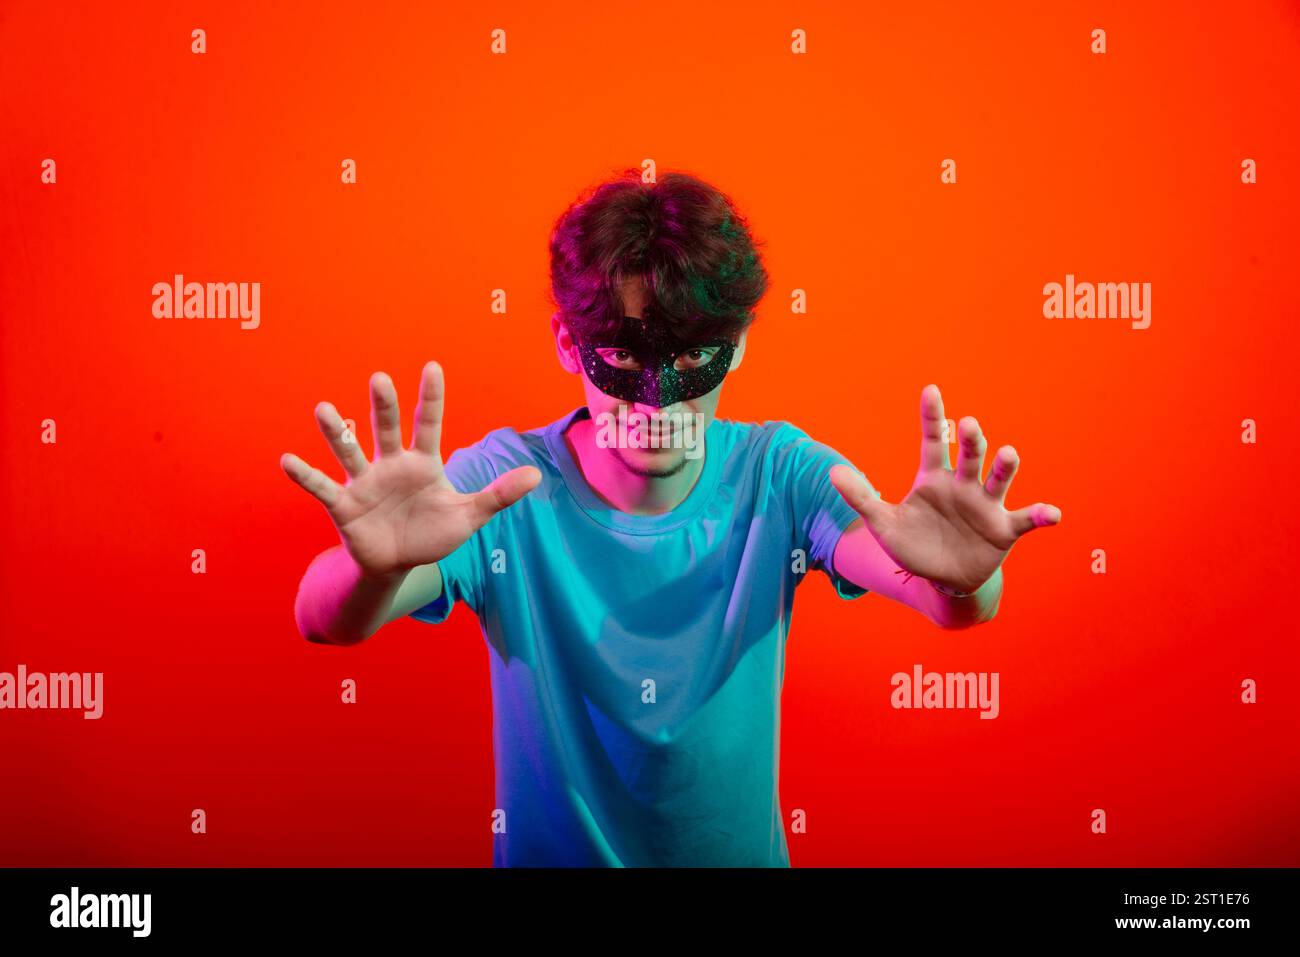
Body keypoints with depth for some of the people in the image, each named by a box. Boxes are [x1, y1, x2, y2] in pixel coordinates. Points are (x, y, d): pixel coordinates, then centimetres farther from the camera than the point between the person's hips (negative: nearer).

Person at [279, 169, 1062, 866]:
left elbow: (959, 607, -23)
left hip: (739, 849, 1)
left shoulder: (777, 477, -12)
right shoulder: (507, 489, -16)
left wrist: (961, 579, -46)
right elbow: (324, 619, -26)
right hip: (550, 850, 0)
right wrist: (378, 567, -48)